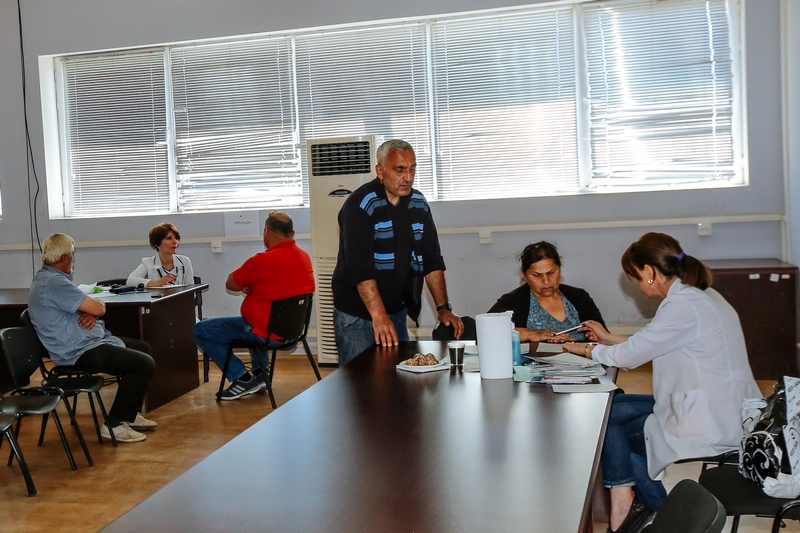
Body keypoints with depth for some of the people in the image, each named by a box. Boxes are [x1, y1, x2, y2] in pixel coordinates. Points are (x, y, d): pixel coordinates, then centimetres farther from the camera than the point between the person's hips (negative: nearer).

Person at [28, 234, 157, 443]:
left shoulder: (47, 277, 13)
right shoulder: (54, 283, -22)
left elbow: (91, 308, 16)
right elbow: (98, 308, -24)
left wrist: (91, 313, -8)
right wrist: (96, 305, 0)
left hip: (90, 341, 12)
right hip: (80, 352, -12)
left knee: (142, 347, 20)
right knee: (144, 363, -19)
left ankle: (130, 415, 24)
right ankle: (115, 425, -6)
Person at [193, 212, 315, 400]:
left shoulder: (263, 260, -22)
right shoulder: (304, 257, 3)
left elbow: (230, 284, -7)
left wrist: (248, 283, 12)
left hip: (266, 332, -8)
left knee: (201, 330, 4)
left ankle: (243, 379, 4)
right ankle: (260, 374, 30)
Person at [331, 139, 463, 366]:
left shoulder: (419, 204, 4)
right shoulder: (360, 205, -15)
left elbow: (432, 260, 6)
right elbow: (360, 268, -23)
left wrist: (443, 308, -2)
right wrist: (379, 317, -29)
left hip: (396, 310, 6)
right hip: (357, 314, -5)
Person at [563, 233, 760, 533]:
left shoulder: (682, 306, -22)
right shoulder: (699, 295, 8)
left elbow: (630, 356, -15)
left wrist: (586, 350, 2)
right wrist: (608, 339, 21)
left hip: (709, 427, -9)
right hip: (726, 413, 9)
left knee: (608, 429, 6)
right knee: (612, 409, 11)